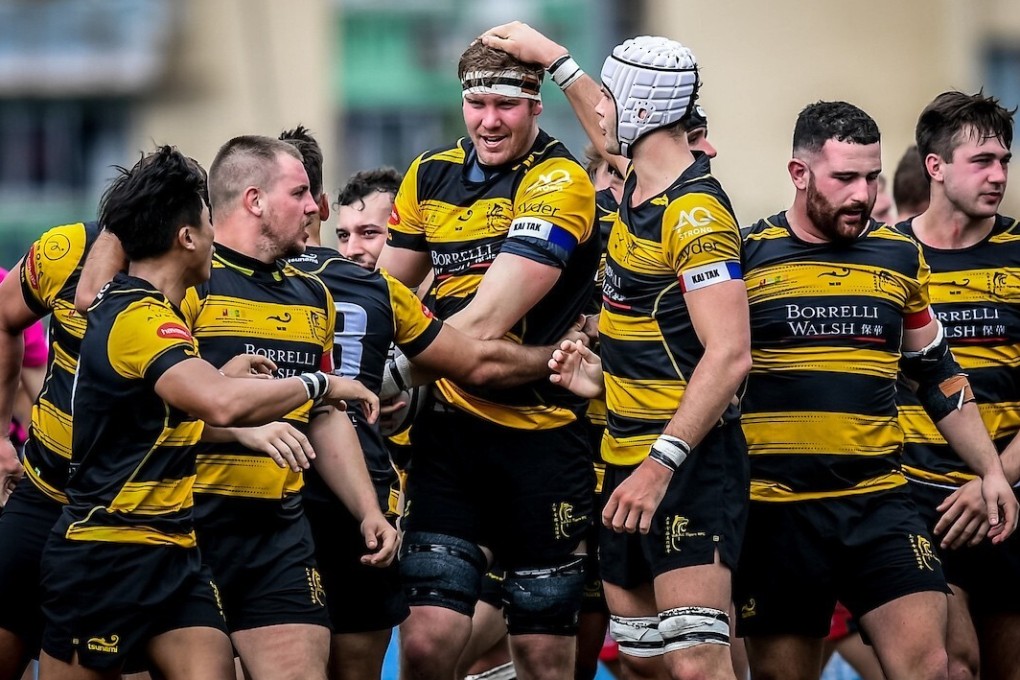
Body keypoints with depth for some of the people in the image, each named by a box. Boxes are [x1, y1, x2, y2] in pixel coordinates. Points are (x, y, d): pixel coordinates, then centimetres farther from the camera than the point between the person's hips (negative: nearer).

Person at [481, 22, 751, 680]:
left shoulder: (695, 214, -18)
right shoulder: (639, 182, 10)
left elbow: (729, 356, -25)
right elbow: (614, 139, 38)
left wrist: (661, 465, -29)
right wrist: (554, 59, 39)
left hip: (688, 460, -10)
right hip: (628, 454, 10)